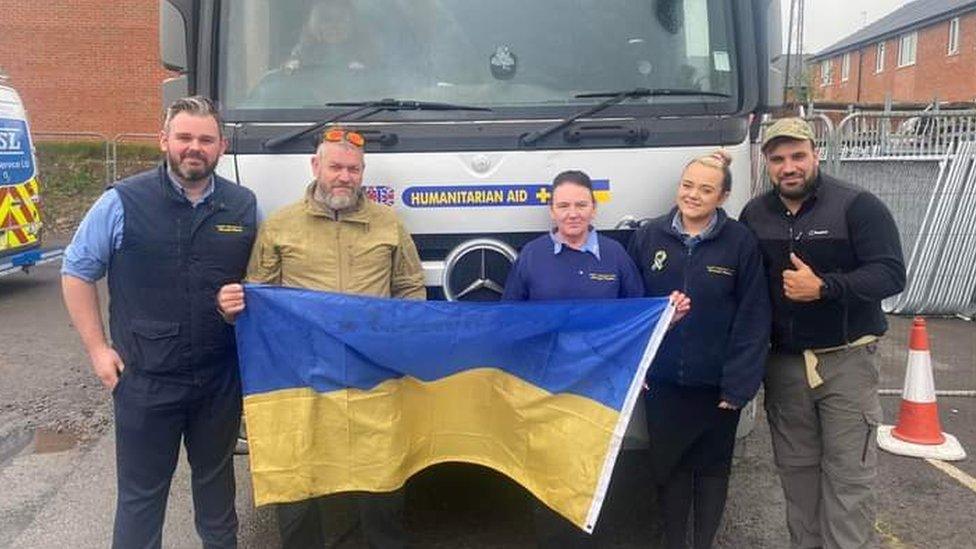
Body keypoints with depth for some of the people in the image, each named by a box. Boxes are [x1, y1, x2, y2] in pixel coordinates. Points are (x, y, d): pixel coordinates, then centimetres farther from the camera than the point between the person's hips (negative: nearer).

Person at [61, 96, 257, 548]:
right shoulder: (122, 202, -7)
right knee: (141, 492, 10)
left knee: (216, 476, 22)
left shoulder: (243, 205, 2)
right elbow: (76, 272, 1)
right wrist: (97, 347, -3)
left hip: (221, 377, 3)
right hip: (145, 379, -3)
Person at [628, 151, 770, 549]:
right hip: (661, 381, 2)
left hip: (715, 382, -1)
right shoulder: (648, 237, 0)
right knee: (669, 467, 12)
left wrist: (739, 382, -11)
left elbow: (753, 318, -7)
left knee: (712, 468, 13)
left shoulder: (741, 242, -6)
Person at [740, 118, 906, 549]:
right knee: (796, 467, 13)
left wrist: (823, 287, -26)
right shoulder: (754, 214, 6)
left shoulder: (857, 205, -9)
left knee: (848, 473, -1)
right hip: (783, 363, 4)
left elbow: (891, 274, -15)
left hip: (846, 360, -4)